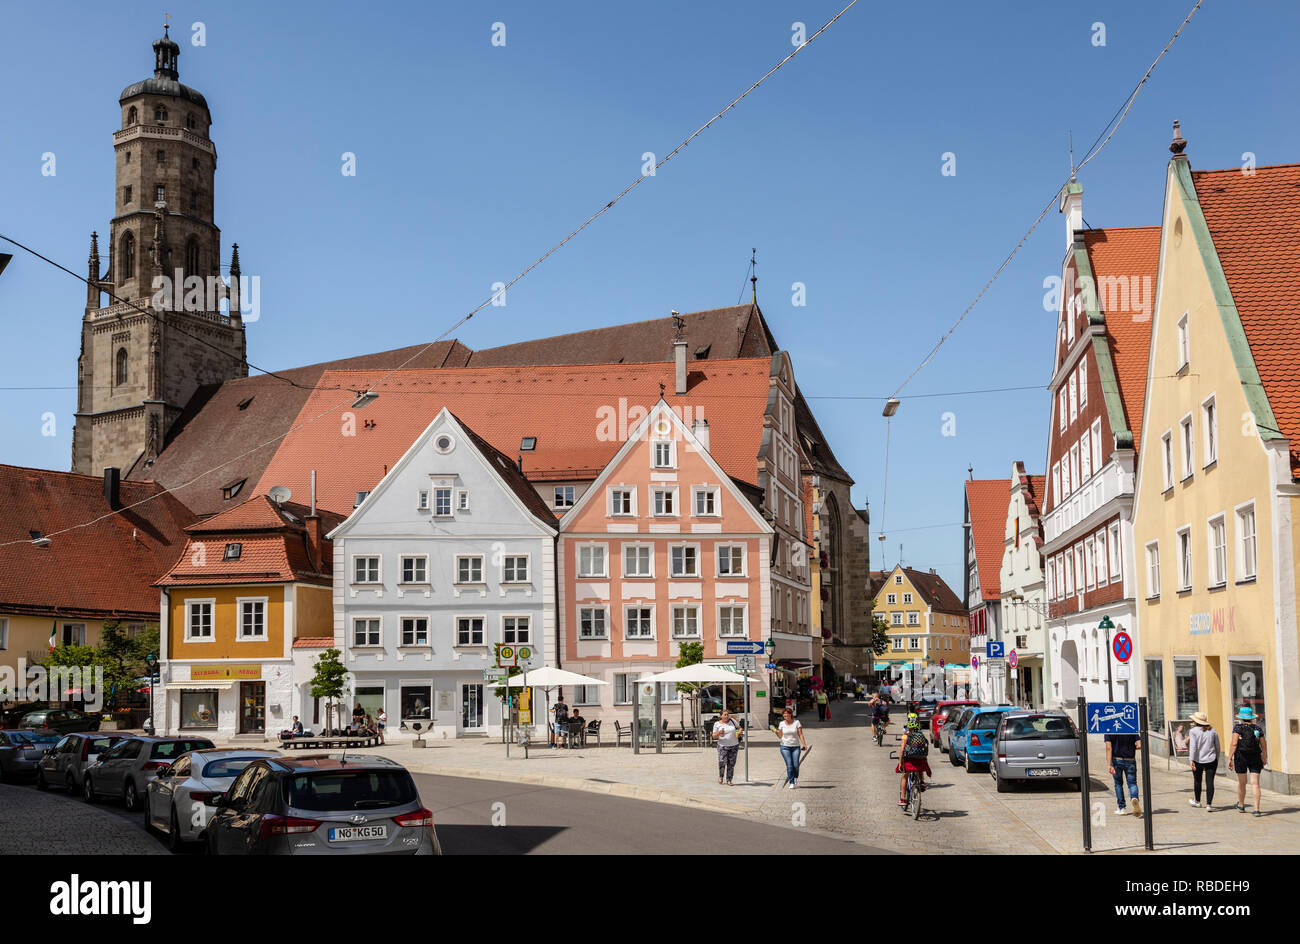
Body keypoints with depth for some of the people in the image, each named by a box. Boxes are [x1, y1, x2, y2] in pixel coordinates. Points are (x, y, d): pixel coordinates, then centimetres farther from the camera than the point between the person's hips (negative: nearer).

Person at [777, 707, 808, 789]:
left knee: (796, 765, -9)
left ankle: (795, 779, 19)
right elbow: (780, 735, 10)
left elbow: (800, 734, -1)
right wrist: (776, 731, -10)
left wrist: (804, 744, -12)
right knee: (789, 765, -12)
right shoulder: (782, 724, 5)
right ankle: (791, 783, -4)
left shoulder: (796, 723, 2)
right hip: (785, 747, 0)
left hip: (796, 747, 0)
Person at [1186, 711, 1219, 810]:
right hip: (1211, 760, 2)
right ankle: (1209, 805, -7)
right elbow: (1217, 747, 12)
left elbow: (1193, 746, -16)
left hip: (1198, 760, -2)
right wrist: (1217, 759, 24)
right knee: (1210, 782, -1)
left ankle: (1197, 801, 33)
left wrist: (1191, 760, -19)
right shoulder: (1213, 731, 6)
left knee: (1197, 781, 16)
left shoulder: (1194, 731, -6)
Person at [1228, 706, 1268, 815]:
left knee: (1241, 782, 13)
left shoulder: (1238, 727, -6)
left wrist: (1230, 758, -10)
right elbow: (1264, 746, 8)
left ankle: (1241, 805, 30)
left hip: (1241, 757, -2)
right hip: (1255, 757, 2)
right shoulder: (1258, 729, 4)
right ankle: (1257, 809, -6)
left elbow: (1234, 744, -13)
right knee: (1255, 783, 0)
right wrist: (1264, 759, 20)